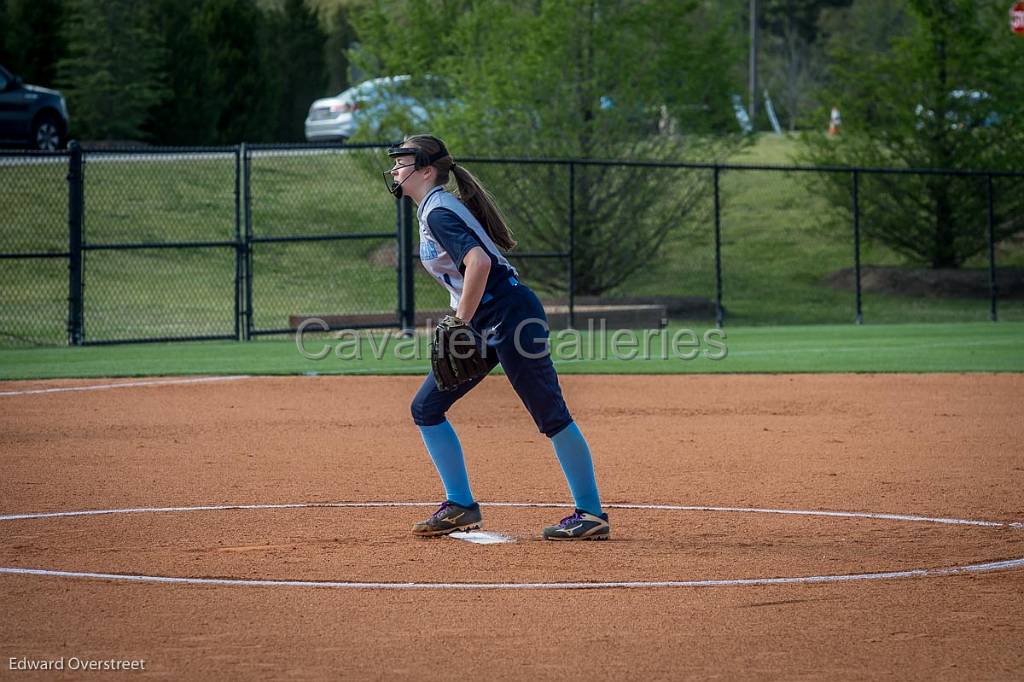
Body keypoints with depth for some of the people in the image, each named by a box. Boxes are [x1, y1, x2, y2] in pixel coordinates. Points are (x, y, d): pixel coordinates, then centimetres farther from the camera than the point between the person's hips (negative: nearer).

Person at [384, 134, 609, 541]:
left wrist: (459, 325, -25)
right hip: (483, 326, 11)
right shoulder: (433, 210, 15)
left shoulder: (439, 212, -14)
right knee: (426, 408, 9)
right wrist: (460, 325, 19)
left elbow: (479, 262, -28)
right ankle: (461, 506, 13)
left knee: (550, 415, -6)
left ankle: (591, 514, -1)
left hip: (510, 315, -11)